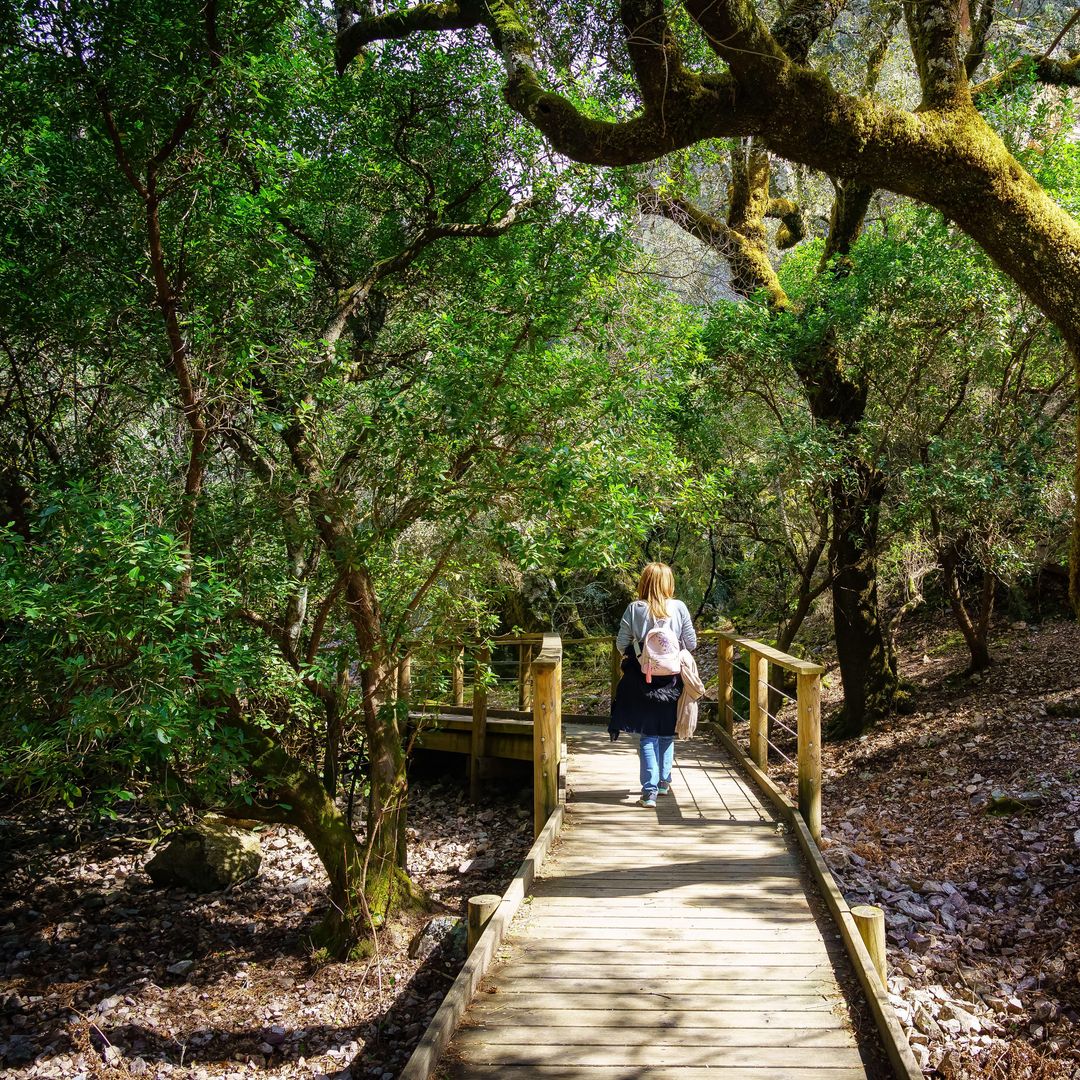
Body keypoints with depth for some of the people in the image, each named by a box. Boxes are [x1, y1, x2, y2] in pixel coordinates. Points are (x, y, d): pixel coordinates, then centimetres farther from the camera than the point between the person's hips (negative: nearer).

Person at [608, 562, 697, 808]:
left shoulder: (634, 609, -8)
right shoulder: (679, 608, -8)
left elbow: (621, 645, -6)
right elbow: (691, 644, -3)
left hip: (642, 679, -1)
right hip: (672, 680, 1)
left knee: (648, 735, 5)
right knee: (667, 732, 19)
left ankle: (650, 791, -2)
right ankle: (664, 781, 30)